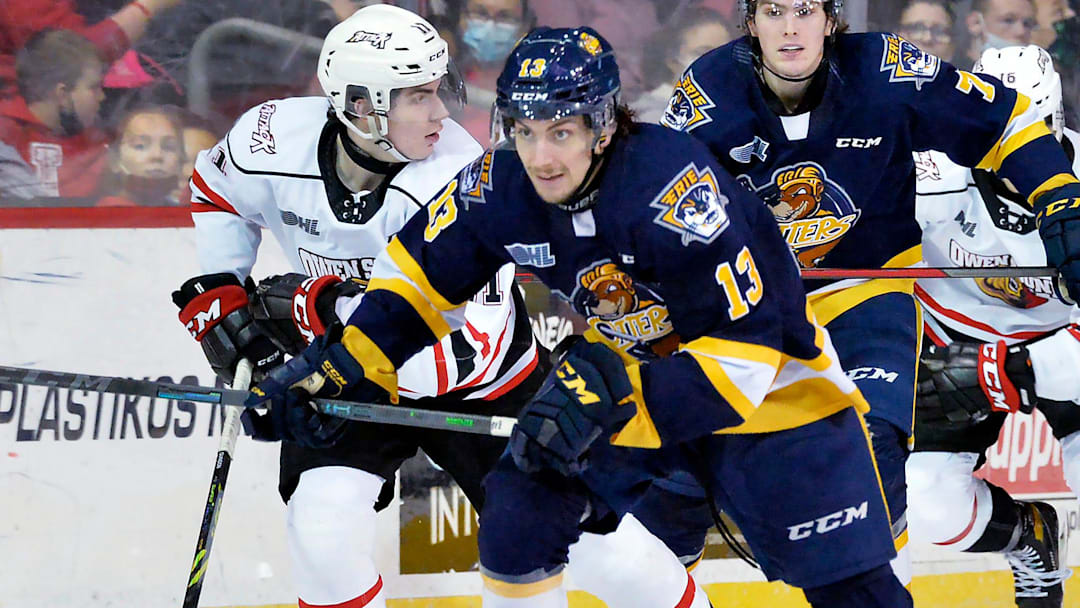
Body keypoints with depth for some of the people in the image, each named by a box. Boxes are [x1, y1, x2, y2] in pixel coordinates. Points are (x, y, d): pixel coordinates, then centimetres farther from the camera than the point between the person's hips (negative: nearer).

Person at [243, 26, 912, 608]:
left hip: (766, 383, -6)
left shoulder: (675, 184, -33)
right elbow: (421, 276, 2)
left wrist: (612, 398, -39)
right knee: (518, 518, -5)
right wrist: (338, 365, -11)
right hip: (622, 376, 6)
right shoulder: (500, 187, -15)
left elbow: (745, 346, -33)